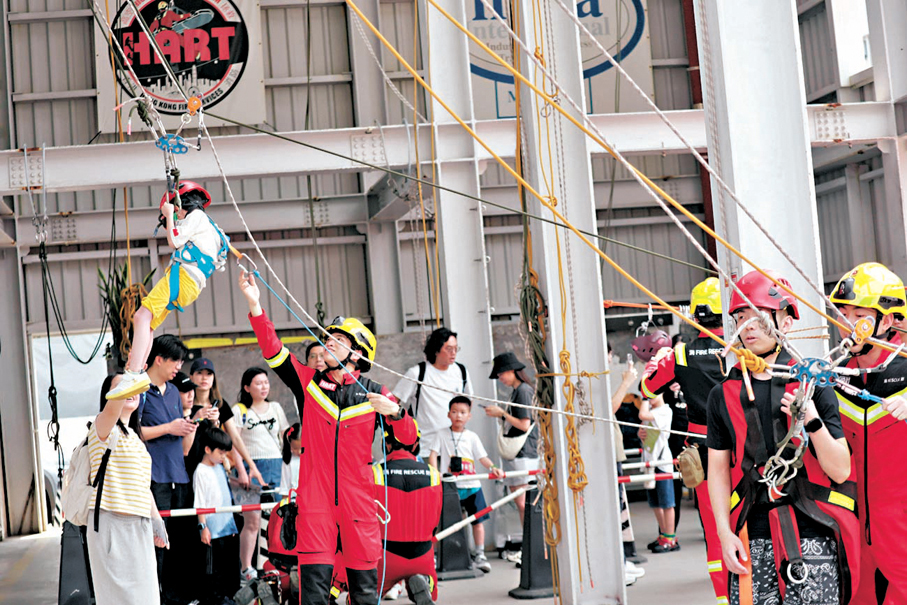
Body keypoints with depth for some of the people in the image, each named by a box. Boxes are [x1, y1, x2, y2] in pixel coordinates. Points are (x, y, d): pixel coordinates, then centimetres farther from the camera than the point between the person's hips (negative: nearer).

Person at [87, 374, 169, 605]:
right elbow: (113, 407, -32)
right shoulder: (104, 427, -6)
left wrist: (156, 522, 23)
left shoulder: (134, 436, 20)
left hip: (139, 526, 8)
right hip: (111, 524, -8)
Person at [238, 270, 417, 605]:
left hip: (358, 499, 0)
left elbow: (409, 438, 5)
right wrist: (254, 305, -12)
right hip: (315, 499, 0)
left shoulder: (375, 394, 5)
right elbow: (273, 349, -2)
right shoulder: (309, 382, 8)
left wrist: (394, 411, -14)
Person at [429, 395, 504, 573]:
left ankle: (480, 555, 10)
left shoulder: (472, 437, 8)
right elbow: (433, 455, 0)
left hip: (472, 485, 1)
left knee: (477, 520, 2)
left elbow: (482, 457, 5)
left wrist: (493, 468, -12)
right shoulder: (441, 435, 6)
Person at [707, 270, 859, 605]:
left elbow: (841, 471, -2)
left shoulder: (811, 385, 1)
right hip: (751, 542, 2)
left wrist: (812, 421, -16)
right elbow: (718, 469, 10)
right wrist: (724, 531, -1)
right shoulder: (724, 395, 8)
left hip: (812, 539, -2)